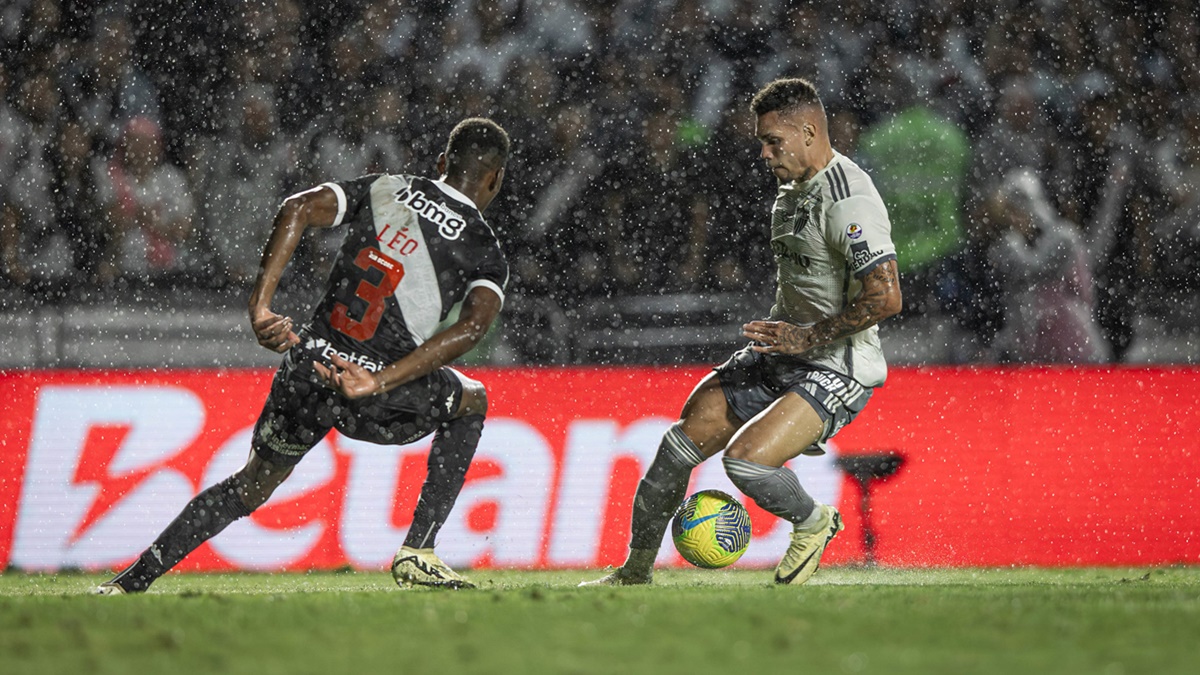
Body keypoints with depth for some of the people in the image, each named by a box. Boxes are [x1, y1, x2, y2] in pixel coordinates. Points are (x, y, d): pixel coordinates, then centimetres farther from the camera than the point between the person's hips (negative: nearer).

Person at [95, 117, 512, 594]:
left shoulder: (383, 190, 13)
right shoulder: (485, 251, 5)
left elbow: (300, 208, -4)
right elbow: (473, 326, -15)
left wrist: (261, 304, -9)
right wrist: (379, 383, -21)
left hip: (309, 369, 3)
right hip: (379, 402, -3)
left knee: (250, 487, 25)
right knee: (471, 402, 28)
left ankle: (131, 582, 19)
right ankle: (417, 554, 19)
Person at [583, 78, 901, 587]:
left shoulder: (849, 201, -21)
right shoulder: (792, 189, 11)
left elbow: (885, 298, -28)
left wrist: (807, 337, -21)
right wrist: (777, 333, 15)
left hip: (839, 370, -9)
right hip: (780, 357, 9)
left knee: (745, 459, -26)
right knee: (680, 446, 1)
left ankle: (813, 522, 5)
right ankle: (636, 572, 16)